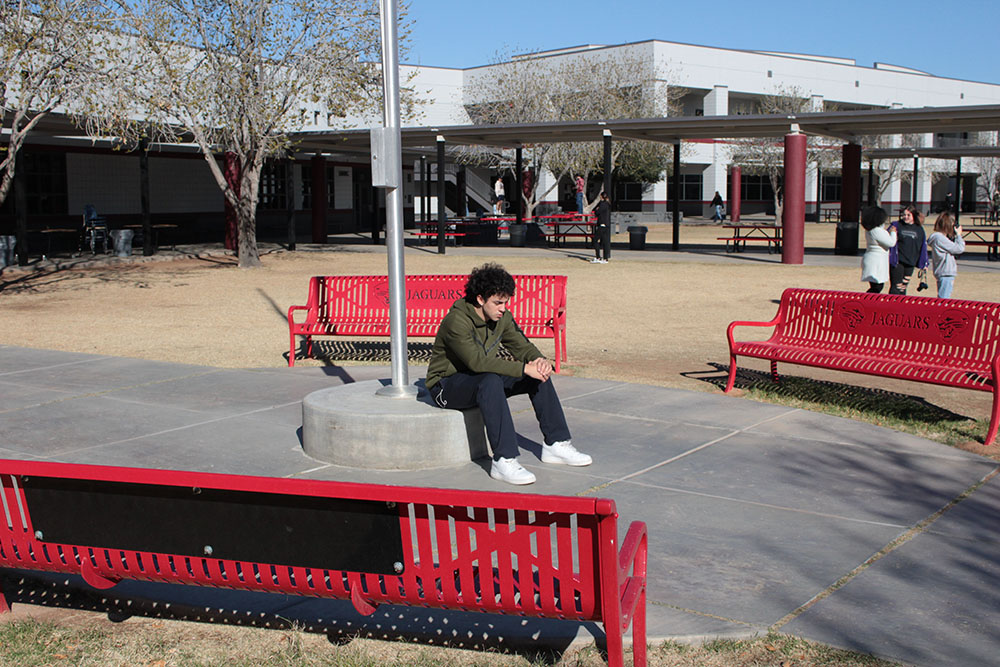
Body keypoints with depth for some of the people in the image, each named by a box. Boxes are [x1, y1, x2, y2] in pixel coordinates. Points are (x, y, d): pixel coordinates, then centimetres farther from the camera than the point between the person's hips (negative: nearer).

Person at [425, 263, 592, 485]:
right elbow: (478, 361, -37)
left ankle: (556, 445, 1)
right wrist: (524, 368, -38)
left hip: (484, 381, 8)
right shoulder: (456, 321, -26)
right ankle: (504, 461, -40)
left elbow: (522, 346, 1)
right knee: (490, 381, -39)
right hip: (447, 385, -8)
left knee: (539, 374, -6)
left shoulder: (501, 317, -2)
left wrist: (541, 360, -23)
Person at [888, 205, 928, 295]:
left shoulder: (919, 229, 9)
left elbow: (923, 248, 16)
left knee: (904, 288, 10)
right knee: (895, 287, -7)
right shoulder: (897, 225, -2)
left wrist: (924, 264, 16)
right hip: (897, 262, -4)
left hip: (910, 264, 4)